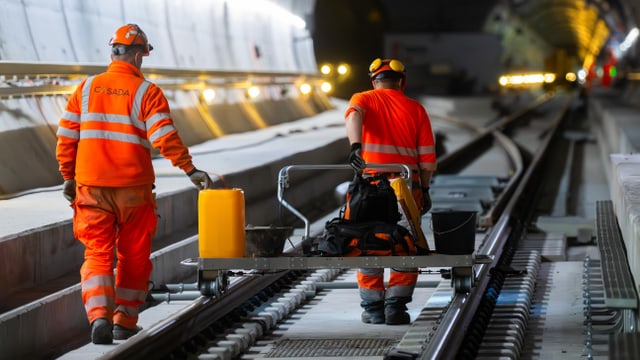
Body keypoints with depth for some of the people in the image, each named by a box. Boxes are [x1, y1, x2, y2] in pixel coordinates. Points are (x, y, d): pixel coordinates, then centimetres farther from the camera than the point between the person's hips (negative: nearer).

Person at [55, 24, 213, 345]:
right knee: (133, 256, 13)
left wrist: (68, 176, 15)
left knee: (97, 253, 3)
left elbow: (66, 136, 6)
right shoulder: (146, 92, -5)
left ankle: (99, 316, -17)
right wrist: (190, 170, -9)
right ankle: (124, 322, 19)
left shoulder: (86, 89, 5)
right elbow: (165, 138, -14)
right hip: (133, 188, -2)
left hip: (91, 186, 2)